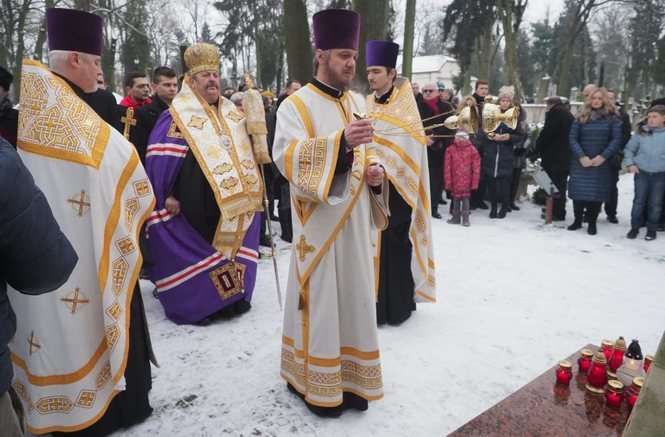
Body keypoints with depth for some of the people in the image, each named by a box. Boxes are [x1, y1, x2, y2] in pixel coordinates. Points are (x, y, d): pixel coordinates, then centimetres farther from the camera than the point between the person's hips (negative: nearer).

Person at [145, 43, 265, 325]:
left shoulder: (233, 115, 15)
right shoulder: (178, 117, -5)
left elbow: (248, 152, 24)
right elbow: (159, 160, -9)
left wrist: (250, 189, 17)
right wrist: (165, 196, -14)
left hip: (233, 208, 6)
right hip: (195, 209, -6)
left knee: (232, 250, 14)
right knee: (194, 255, 1)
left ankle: (233, 296, 28)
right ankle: (194, 304, 15)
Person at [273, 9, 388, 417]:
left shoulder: (358, 103, 13)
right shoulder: (296, 105, -6)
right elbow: (286, 156, -22)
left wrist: (376, 171, -3)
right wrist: (341, 140, -35)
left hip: (357, 220, 6)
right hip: (318, 222, -6)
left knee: (355, 299, 12)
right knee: (320, 302, 2)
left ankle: (350, 378, 28)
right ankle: (318, 383, 19)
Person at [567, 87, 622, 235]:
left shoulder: (612, 118, 2)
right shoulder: (581, 117, 4)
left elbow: (616, 140, -2)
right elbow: (573, 138, -2)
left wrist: (603, 157, -14)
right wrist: (581, 156, -14)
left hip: (601, 162, -1)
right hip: (581, 161, 1)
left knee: (597, 192, 0)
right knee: (578, 190, 1)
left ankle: (592, 223, 11)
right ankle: (577, 220, 16)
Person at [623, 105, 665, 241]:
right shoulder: (641, 133, 0)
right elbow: (629, 149, 8)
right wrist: (630, 163, -2)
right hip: (641, 172, 1)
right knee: (639, 201, 6)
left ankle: (651, 230, 20)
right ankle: (634, 227, 18)